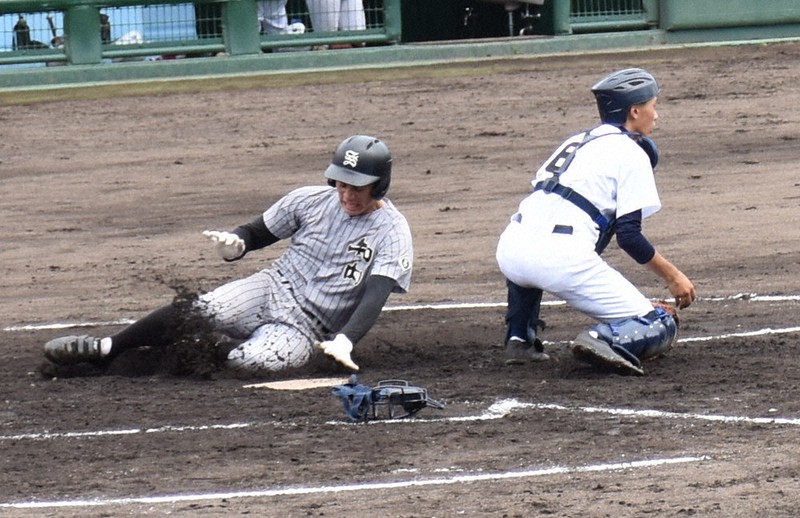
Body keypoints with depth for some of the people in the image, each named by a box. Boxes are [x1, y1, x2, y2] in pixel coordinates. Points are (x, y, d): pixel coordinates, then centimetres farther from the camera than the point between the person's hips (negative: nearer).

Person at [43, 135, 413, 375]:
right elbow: (256, 234, 11)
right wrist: (234, 245, -15)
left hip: (305, 328, -3)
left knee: (253, 362, -34)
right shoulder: (311, 201, 3)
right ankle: (104, 348, -18)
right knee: (198, 311, -28)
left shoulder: (392, 234, -8)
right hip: (270, 289, 3)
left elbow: (374, 296, -20)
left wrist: (344, 341, -38)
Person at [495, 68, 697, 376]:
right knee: (659, 327, 1)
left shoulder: (577, 142, 27)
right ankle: (606, 340, -28)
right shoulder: (632, 153, 6)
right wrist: (672, 276, 7)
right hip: (561, 255, -7)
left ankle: (520, 338, 22)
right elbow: (629, 236, -2)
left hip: (509, 250, 7)